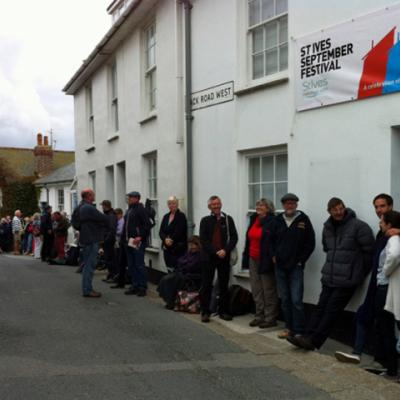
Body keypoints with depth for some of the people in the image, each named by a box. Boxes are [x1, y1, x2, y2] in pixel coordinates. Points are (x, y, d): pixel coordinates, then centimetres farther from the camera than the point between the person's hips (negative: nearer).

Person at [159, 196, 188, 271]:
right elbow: (161, 231, 7)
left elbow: (179, 232, -13)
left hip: (178, 248, -6)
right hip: (167, 248, 6)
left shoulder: (181, 216, -5)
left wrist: (171, 240, -12)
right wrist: (165, 239, -11)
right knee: (170, 270, 8)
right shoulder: (166, 216, 14)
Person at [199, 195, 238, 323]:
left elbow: (234, 237, 1)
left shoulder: (228, 219, 4)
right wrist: (216, 252, -13)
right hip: (209, 256, -1)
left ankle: (223, 311, 17)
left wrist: (225, 250, -13)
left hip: (224, 256, 1)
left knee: (224, 285, 8)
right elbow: (203, 240, -3)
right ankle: (205, 312, 10)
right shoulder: (205, 221, 3)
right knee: (206, 285, 2)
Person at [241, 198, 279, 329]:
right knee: (256, 290, 12)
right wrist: (246, 257, 15)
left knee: (269, 290, 1)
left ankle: (270, 318, 9)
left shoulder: (273, 222, -11)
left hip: (265, 261, -8)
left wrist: (273, 258, -21)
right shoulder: (254, 220, 12)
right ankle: (259, 316, 22)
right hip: (253, 260, 8)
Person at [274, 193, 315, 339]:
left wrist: (300, 261, -5)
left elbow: (310, 244, -3)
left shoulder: (303, 220, -3)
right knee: (284, 299, 9)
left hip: (296, 267, -4)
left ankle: (299, 331, -1)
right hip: (280, 266, 4)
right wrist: (274, 256, 3)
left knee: (296, 300, -8)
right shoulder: (278, 220, 7)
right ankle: (289, 327, 20)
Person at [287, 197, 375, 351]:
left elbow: (369, 251, -10)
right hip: (329, 278, 6)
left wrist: (360, 273, -2)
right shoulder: (327, 228, 9)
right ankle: (308, 337, 6)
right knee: (321, 307, 5)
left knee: (332, 309, -4)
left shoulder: (358, 226, -12)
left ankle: (314, 341, -1)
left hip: (347, 280, -6)